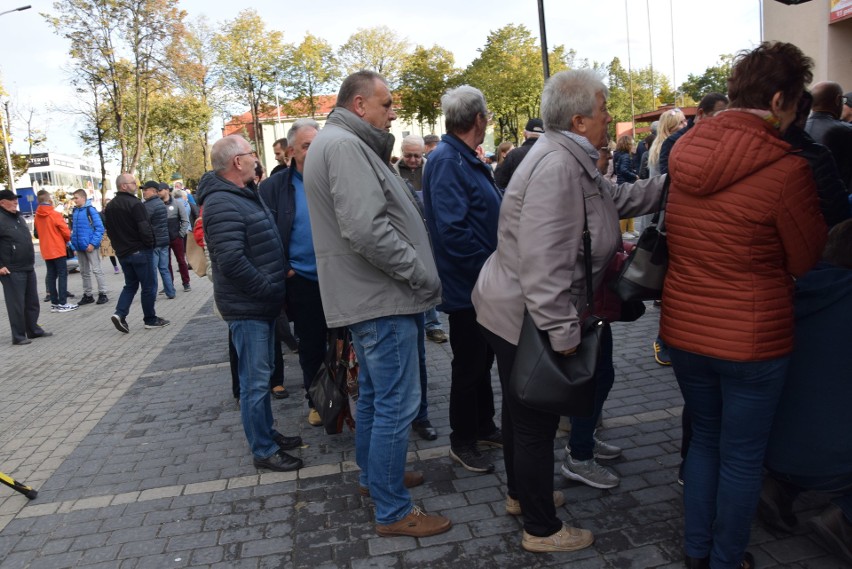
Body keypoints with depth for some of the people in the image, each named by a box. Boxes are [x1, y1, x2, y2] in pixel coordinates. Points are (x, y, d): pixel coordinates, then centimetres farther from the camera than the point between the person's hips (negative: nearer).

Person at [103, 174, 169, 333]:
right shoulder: (134, 204, -17)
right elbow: (145, 229, -22)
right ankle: (150, 320, 11)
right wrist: (149, 245, -6)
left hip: (122, 253, 8)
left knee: (130, 285, 18)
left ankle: (120, 314, 0)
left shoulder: (109, 207, 10)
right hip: (140, 251, -8)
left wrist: (119, 246, 19)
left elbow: (109, 230, 15)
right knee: (148, 286, 3)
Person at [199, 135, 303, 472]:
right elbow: (232, 261, -28)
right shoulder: (222, 204, -19)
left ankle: (267, 433, 33)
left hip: (262, 303, 10)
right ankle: (263, 451, 11)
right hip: (247, 307, -10)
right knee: (255, 381, 0)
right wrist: (269, 289, -18)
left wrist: (274, 287, 14)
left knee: (261, 375, 19)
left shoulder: (245, 195, 14)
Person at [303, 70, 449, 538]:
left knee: (374, 394, 22)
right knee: (396, 404, -3)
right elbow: (367, 230, -27)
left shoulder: (338, 142, 17)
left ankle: (373, 474, 39)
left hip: (365, 294, 11)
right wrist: (423, 274, -19)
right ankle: (393, 511, 10)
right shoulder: (344, 145, -17)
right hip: (380, 296, -11)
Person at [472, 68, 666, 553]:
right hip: (525, 318, -11)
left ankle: (522, 494, 46)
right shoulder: (556, 167, -25)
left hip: (513, 312, 11)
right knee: (536, 421, 4)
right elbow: (543, 263, -31)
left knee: (523, 410, 24)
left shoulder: (571, 160, 9)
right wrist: (563, 331, -27)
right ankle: (543, 530, 24)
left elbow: (615, 198, 18)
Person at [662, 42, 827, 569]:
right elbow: (806, 260, -7)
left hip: (684, 329, 6)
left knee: (704, 439, 23)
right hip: (752, 338, -5)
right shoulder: (786, 169, -19)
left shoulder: (687, 154, -2)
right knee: (743, 456, 13)